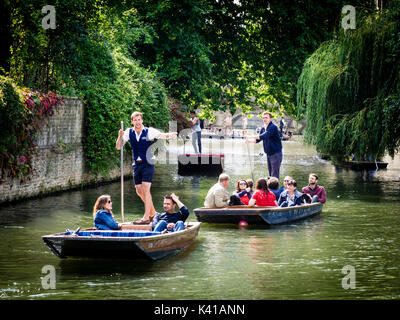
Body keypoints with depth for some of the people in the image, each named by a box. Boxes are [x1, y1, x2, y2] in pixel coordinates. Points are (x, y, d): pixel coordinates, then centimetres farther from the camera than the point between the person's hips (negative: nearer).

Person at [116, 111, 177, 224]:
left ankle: (146, 217, -12)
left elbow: (163, 135, -16)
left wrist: (170, 135, -38)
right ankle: (152, 212, 27)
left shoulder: (149, 131, -7)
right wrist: (120, 137, -18)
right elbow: (118, 147, 0)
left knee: (145, 189, -13)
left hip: (148, 164, -5)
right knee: (139, 191, 8)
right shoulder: (129, 132, 2)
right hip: (137, 164, 5)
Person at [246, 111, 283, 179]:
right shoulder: (263, 129, 11)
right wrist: (249, 140, -8)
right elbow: (257, 139, 11)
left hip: (276, 153, -8)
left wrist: (251, 137, -27)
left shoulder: (273, 127, -15)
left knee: (274, 175, -11)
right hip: (269, 154, 8)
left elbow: (264, 136, -27)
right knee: (270, 175, 10)